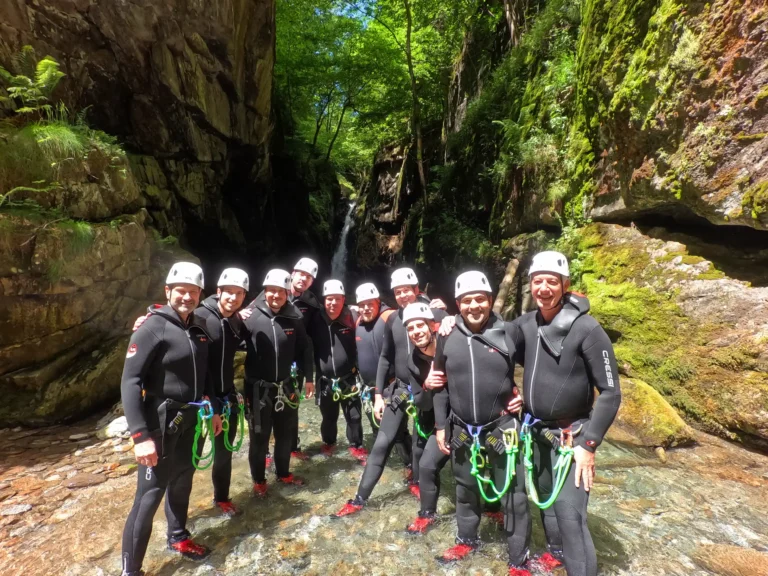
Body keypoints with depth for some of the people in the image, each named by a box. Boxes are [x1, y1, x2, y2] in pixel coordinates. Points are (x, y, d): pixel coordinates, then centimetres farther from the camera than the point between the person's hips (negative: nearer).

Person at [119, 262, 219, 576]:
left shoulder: (198, 330, 6)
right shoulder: (153, 328, -16)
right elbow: (130, 382, -20)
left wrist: (212, 410, 16)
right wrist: (140, 435, -25)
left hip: (192, 422, 7)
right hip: (162, 424, -7)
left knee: (182, 482, 21)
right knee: (150, 495, 0)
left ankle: (178, 537, 43)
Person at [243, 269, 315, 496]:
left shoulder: (294, 318, -3)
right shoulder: (251, 316, -14)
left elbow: (304, 350, 7)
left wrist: (308, 377, 8)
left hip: (286, 386, 3)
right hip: (258, 387, -3)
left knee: (286, 434, 18)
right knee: (259, 437, 11)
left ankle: (283, 473, 41)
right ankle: (259, 480, 33)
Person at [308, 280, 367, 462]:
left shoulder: (352, 318, -11)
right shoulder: (316, 321, -8)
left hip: (349, 378, -1)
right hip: (325, 380, 1)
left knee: (354, 416, 11)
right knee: (329, 416, 19)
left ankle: (356, 446, 33)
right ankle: (329, 442, 44)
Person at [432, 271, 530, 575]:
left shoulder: (507, 334, -10)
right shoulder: (448, 339, -4)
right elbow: (441, 385, 4)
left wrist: (522, 398, -10)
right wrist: (440, 426, 5)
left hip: (502, 428, -2)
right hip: (462, 431, 3)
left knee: (513, 495, 9)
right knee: (466, 489, 21)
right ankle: (467, 539, 45)